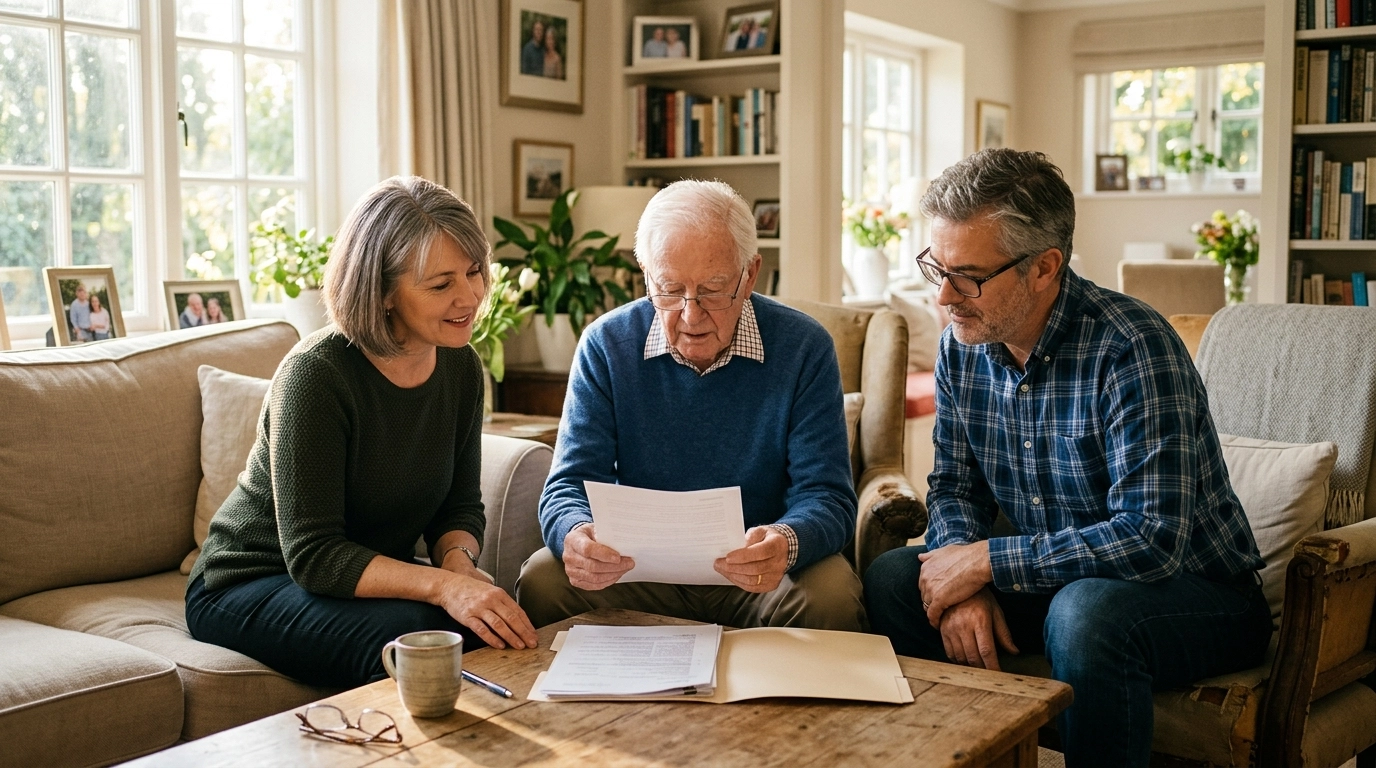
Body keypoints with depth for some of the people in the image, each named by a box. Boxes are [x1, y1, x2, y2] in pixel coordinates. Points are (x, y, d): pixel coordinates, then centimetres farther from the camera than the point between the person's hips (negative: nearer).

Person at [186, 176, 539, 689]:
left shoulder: (459, 366, -3)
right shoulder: (317, 373, -25)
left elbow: (460, 506, 5)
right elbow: (313, 556, -26)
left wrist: (457, 560, -18)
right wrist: (441, 585, -38)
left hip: (372, 580, 6)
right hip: (246, 588, -5)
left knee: (494, 626, -23)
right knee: (415, 633, -33)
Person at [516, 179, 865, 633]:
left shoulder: (804, 349, -9)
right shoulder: (605, 345, -5)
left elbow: (827, 499, -12)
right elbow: (570, 485, -7)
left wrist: (786, 544, -37)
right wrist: (576, 535, -33)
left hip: (757, 577, 0)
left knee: (832, 597, -30)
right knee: (541, 582, -26)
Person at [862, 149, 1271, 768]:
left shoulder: (1130, 349, -26)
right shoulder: (962, 346, -3)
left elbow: (1151, 537, -32)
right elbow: (955, 485, 6)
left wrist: (986, 560, -25)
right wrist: (964, 583, -15)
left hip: (1198, 593, -6)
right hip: (1056, 581, 7)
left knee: (1085, 611, -37)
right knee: (891, 578, -9)